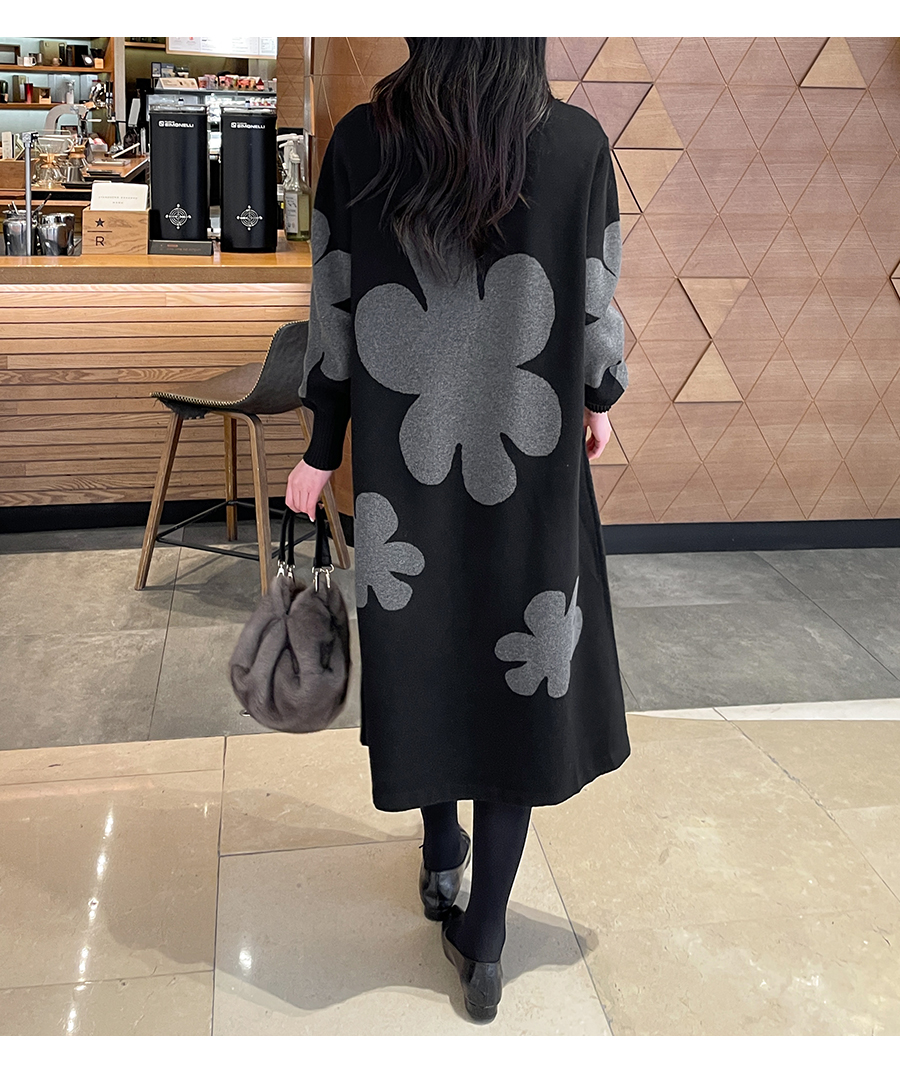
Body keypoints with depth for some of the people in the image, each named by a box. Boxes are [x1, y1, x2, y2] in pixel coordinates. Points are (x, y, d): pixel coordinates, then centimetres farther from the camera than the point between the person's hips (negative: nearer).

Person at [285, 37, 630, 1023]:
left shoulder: (361, 140, -8)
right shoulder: (578, 143, -10)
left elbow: (333, 313, -3)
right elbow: (595, 304, -1)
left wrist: (321, 452, 8)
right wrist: (599, 400, 19)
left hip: (404, 464, 2)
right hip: (530, 471, -1)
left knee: (422, 657, 21)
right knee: (519, 679, 9)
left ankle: (441, 857, 41)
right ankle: (483, 939, 16)